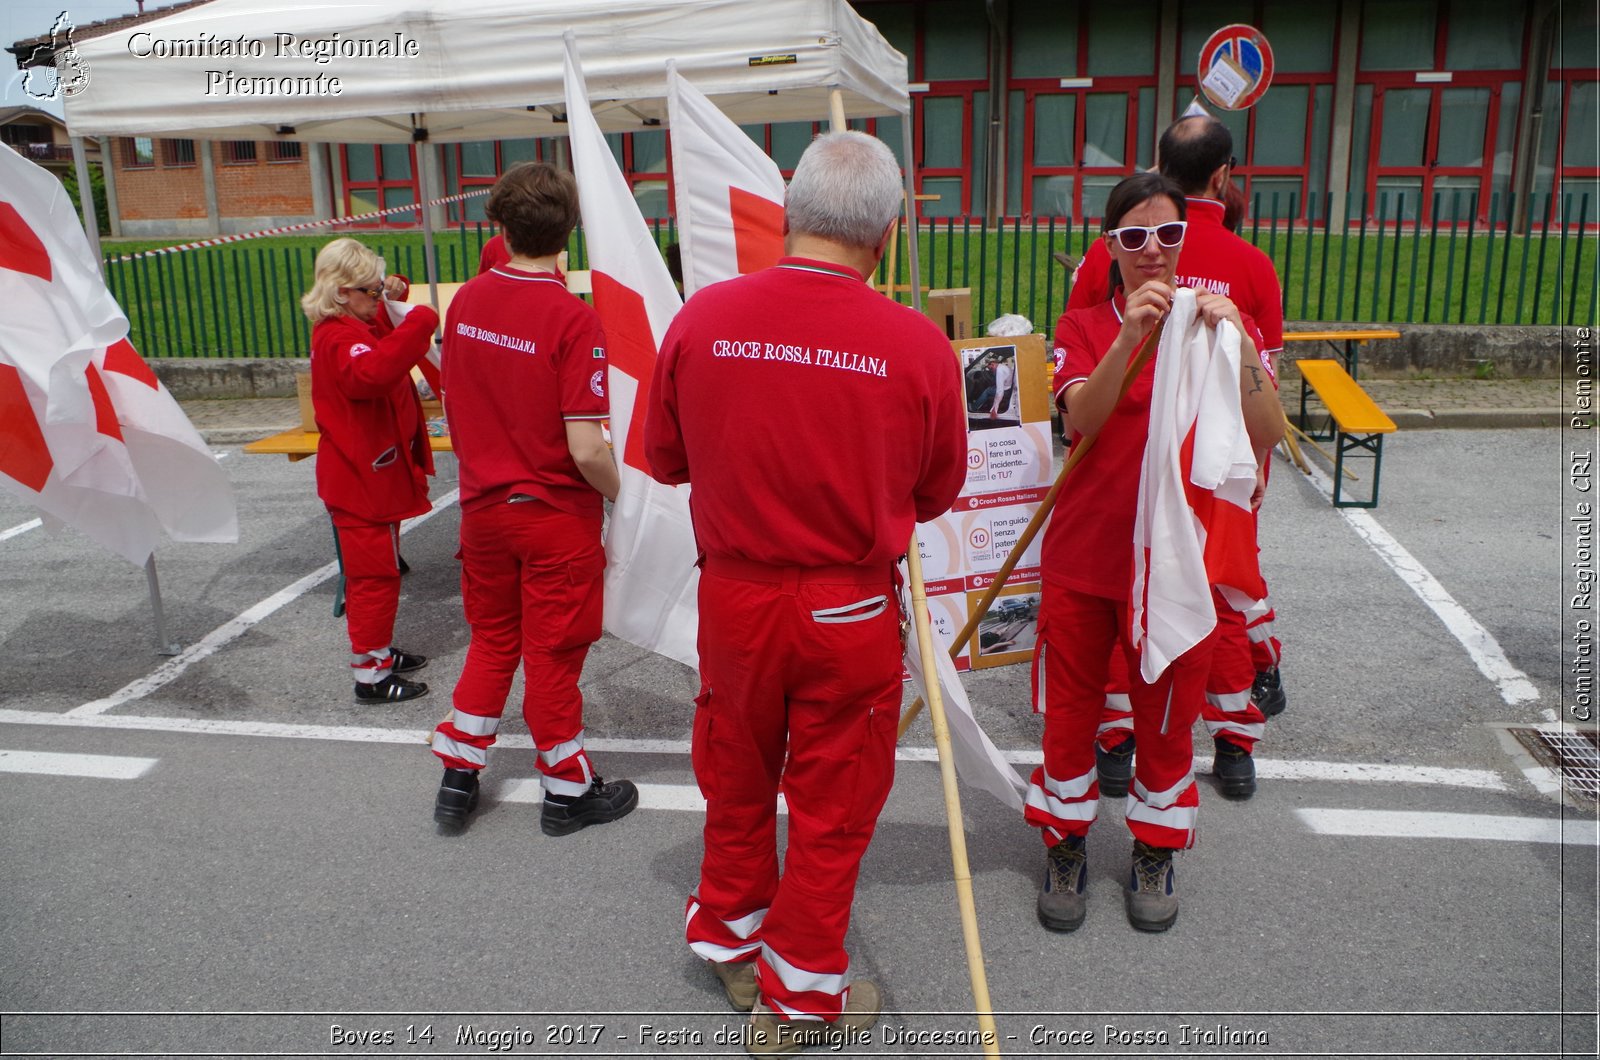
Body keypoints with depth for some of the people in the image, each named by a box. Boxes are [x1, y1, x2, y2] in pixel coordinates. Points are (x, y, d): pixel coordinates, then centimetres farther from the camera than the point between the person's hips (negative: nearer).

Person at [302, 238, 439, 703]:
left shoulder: (362, 324, 12)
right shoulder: (338, 338, -21)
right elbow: (372, 372, -42)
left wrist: (392, 294, 14)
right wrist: (419, 322, -39)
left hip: (373, 473, 11)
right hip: (359, 478, -11)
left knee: (378, 569, 20)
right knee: (375, 573, -5)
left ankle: (378, 650, 34)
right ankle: (370, 674, 3)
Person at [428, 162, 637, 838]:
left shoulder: (466, 301, -2)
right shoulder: (572, 318, -21)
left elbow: (453, 407, 9)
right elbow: (586, 450, -24)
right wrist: (617, 491, -5)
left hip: (482, 504, 5)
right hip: (557, 512, -5)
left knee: (492, 639, 21)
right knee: (553, 653, 8)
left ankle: (457, 781, 30)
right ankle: (568, 792, 26)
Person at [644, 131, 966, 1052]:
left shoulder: (702, 317, -12)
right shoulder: (918, 344, -16)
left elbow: (666, 457, 2)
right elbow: (937, 494, -1)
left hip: (733, 593, 2)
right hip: (852, 610, -2)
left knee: (737, 781, 23)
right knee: (832, 805, 16)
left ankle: (731, 935, 46)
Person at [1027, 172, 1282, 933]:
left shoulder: (1220, 323, 2)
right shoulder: (1083, 327, 1)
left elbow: (1266, 436, -14)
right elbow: (1080, 420, -19)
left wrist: (1236, 343, -26)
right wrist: (1130, 336, -32)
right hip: (1083, 555, 0)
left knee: (1167, 714, 13)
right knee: (1071, 707, 10)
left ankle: (1154, 855, 35)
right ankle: (1065, 848, 31)